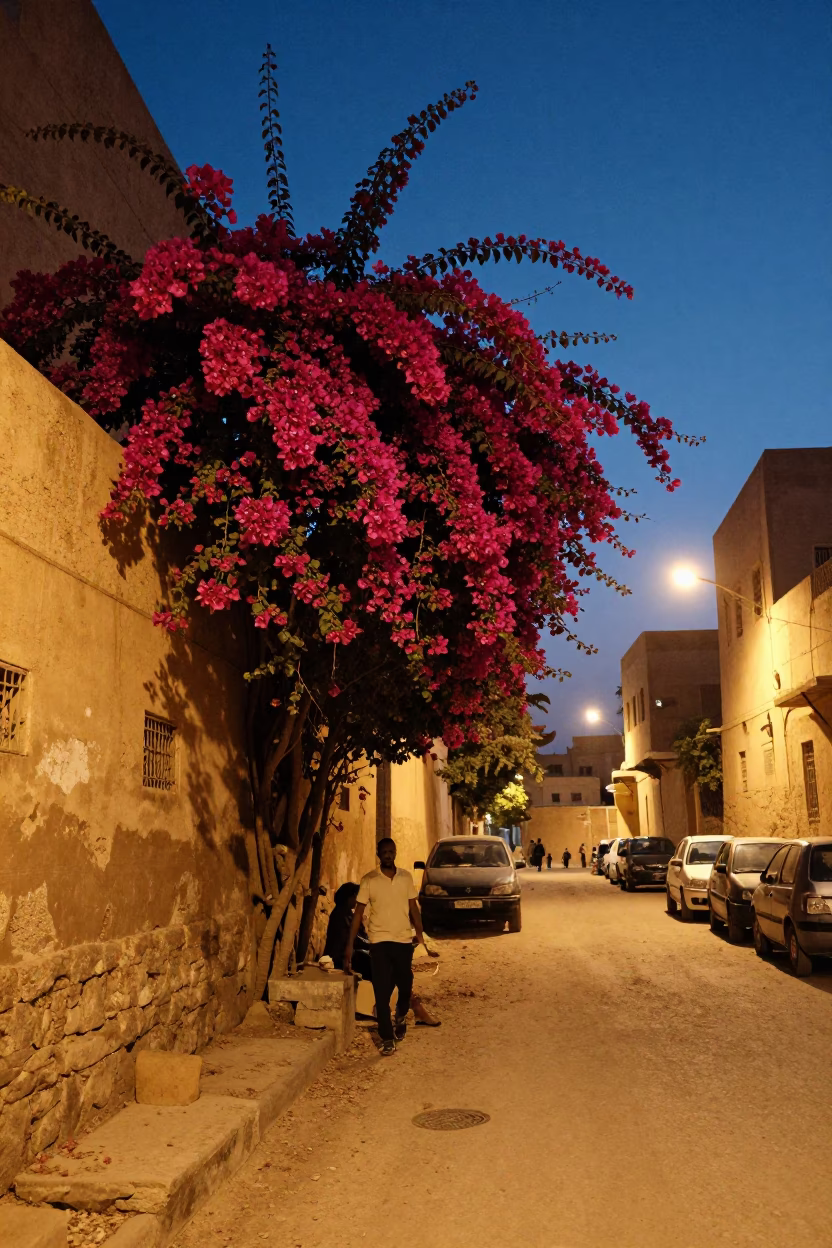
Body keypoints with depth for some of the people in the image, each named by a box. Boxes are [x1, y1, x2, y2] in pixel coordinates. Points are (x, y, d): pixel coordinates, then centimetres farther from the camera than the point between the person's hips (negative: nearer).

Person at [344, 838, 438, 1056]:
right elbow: (358, 912, -4)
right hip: (380, 941, -2)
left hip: (404, 940, 2)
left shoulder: (406, 877, 2)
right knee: (382, 993, -2)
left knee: (405, 986, 12)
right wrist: (350, 945, -7)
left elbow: (413, 909, 8)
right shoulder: (369, 880, -5)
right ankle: (387, 1040, 9)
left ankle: (401, 1017, 43)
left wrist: (421, 937, 5)